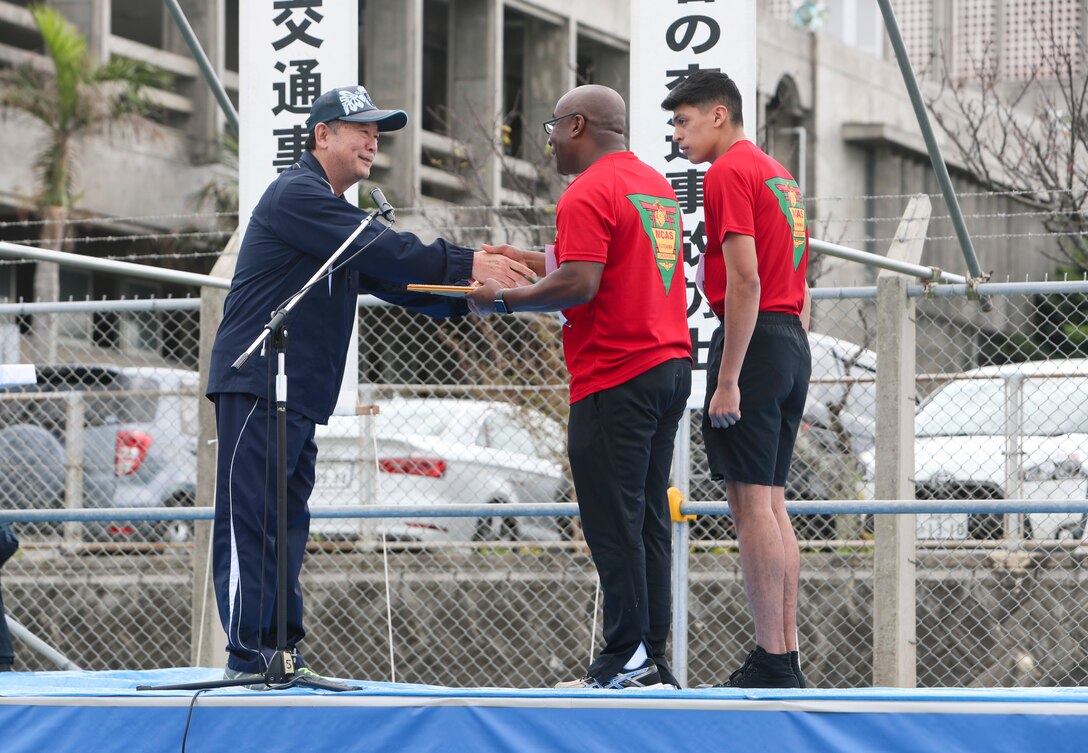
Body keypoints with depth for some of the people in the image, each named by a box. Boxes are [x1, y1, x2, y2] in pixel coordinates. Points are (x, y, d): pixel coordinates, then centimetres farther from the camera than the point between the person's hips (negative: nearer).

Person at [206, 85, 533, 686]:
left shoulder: (334, 213, 24)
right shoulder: (295, 195, -9)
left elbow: (387, 276, 18)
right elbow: (381, 254, -18)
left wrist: (465, 294, 4)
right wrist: (467, 265, -19)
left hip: (299, 396, 10)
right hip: (255, 386, -10)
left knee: (285, 522, 9)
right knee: (249, 518, -10)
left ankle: (280, 653, 11)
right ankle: (246, 658, -12)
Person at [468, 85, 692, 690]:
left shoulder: (588, 193, -11)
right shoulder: (656, 183, 19)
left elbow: (579, 286, -21)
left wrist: (503, 299, -10)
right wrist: (528, 261, 24)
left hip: (617, 378, -9)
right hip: (671, 364, 9)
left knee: (613, 521, -7)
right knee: (649, 517, 10)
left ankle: (627, 658, -8)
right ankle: (653, 659, 10)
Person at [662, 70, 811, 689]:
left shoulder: (729, 173, -9)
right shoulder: (780, 175, 20)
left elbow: (745, 279, -18)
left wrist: (727, 379, -20)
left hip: (755, 338, -9)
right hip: (792, 339, 9)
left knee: (751, 502, -8)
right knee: (773, 503, 11)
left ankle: (772, 664, -10)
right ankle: (788, 657, 10)